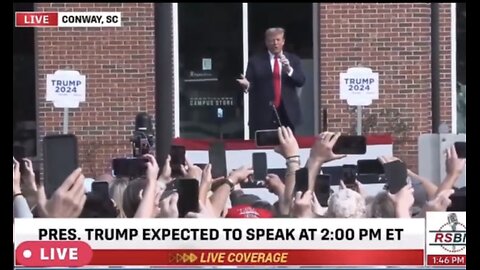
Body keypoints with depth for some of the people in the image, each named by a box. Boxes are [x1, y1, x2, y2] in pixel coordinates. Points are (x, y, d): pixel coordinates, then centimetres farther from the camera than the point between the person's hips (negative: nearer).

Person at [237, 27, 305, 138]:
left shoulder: (293, 59, 10)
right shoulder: (256, 60, 5)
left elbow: (301, 81, -1)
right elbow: (251, 84, 1)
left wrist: (289, 70, -18)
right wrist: (247, 85, -22)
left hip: (287, 113, 2)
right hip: (263, 114, -2)